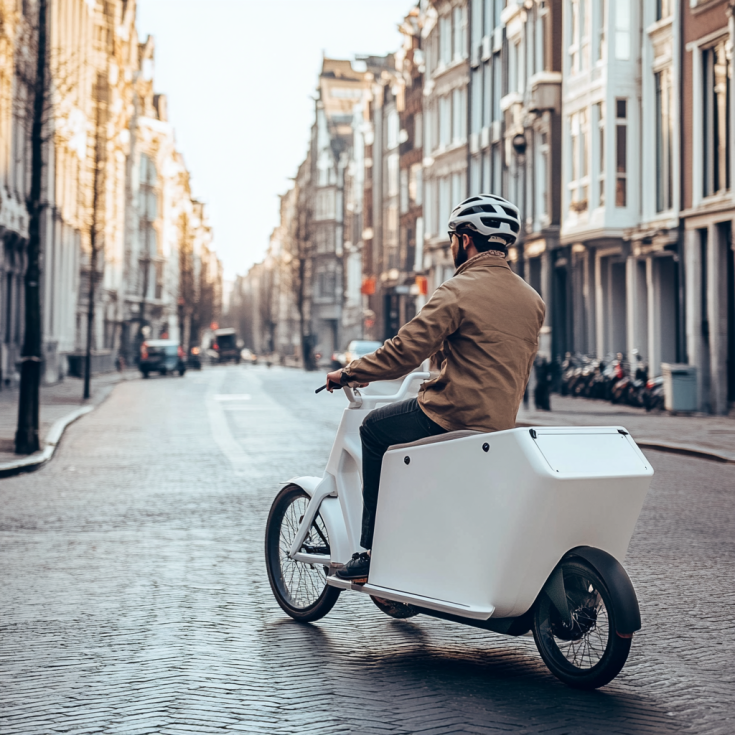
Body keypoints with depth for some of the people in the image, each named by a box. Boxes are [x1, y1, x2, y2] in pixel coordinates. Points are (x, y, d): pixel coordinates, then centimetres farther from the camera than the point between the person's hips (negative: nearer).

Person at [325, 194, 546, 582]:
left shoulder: (458, 292, -13)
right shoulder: (532, 300, 11)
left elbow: (404, 351, -14)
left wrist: (347, 374, -1)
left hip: (451, 416, -8)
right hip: (502, 426, 8)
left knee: (375, 428, 14)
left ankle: (373, 552, 11)